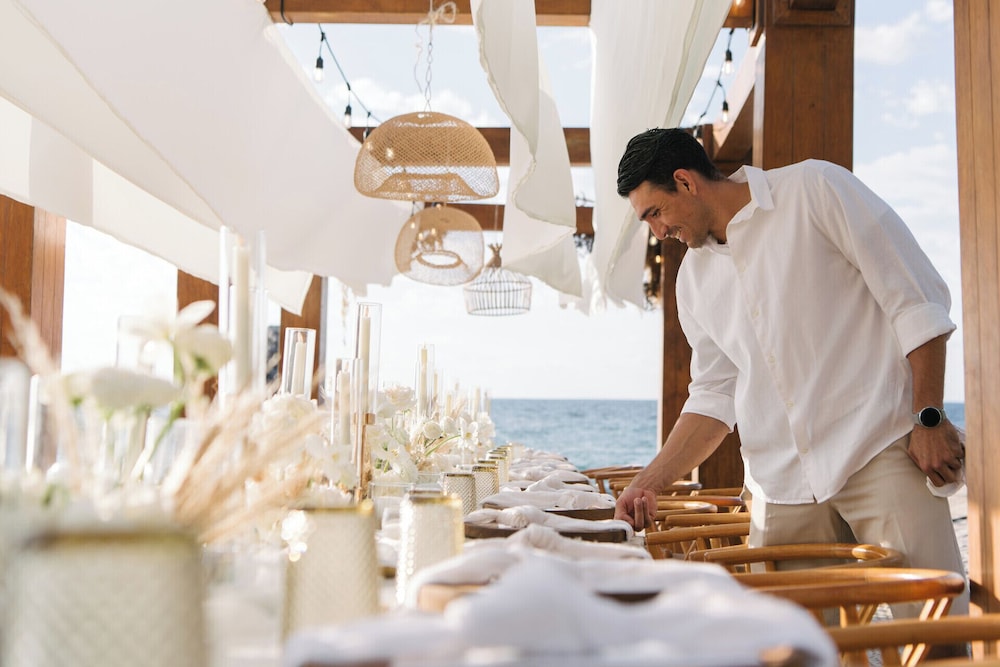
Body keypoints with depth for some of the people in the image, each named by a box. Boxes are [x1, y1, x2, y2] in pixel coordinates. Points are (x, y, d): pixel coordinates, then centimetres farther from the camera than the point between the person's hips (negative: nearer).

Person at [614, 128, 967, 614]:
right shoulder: (695, 278, 16)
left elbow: (916, 300, -5)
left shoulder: (814, 188, -2)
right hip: (782, 486, 5)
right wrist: (649, 482, 7)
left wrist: (929, 419, -11)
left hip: (881, 451, -5)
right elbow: (714, 397, 17)